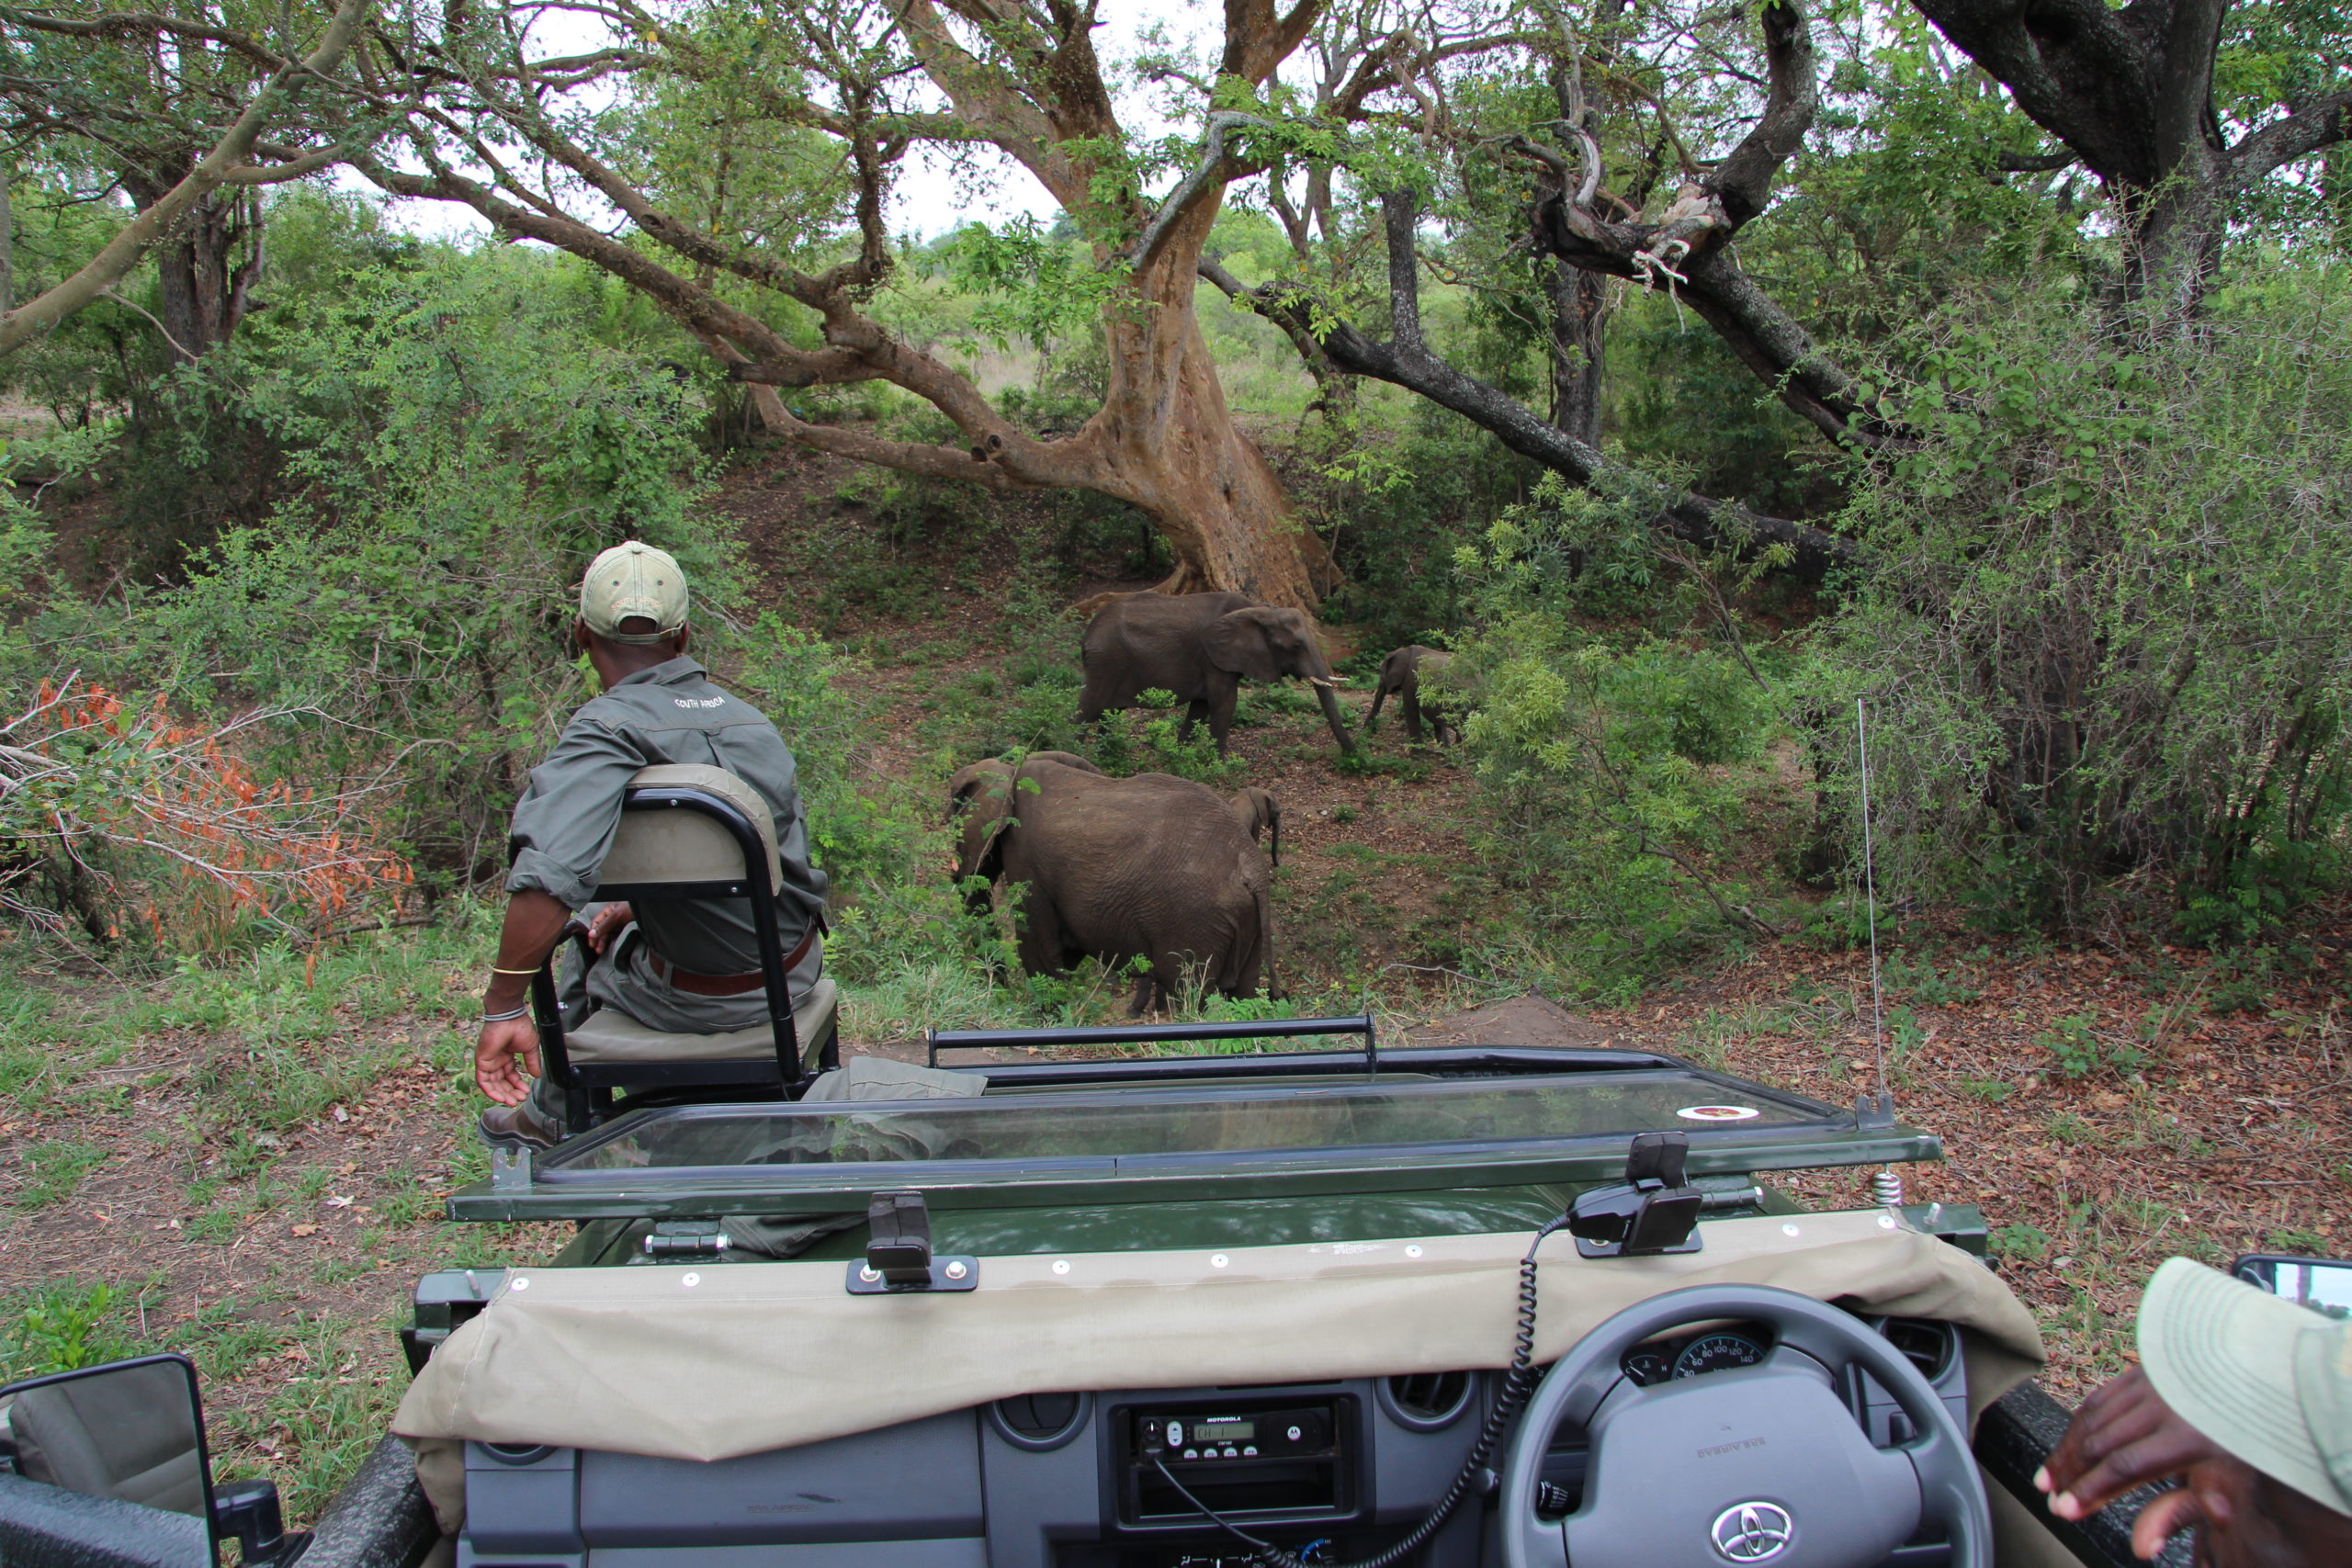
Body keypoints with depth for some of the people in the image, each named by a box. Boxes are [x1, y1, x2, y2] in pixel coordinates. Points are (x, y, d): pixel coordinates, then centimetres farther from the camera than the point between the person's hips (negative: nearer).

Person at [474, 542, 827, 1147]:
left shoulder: (609, 729, -23)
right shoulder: (754, 722, -1)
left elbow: (546, 880, -37)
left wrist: (503, 1009, -25)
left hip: (698, 999, -6)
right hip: (794, 976, 6)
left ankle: (554, 1117, 51)